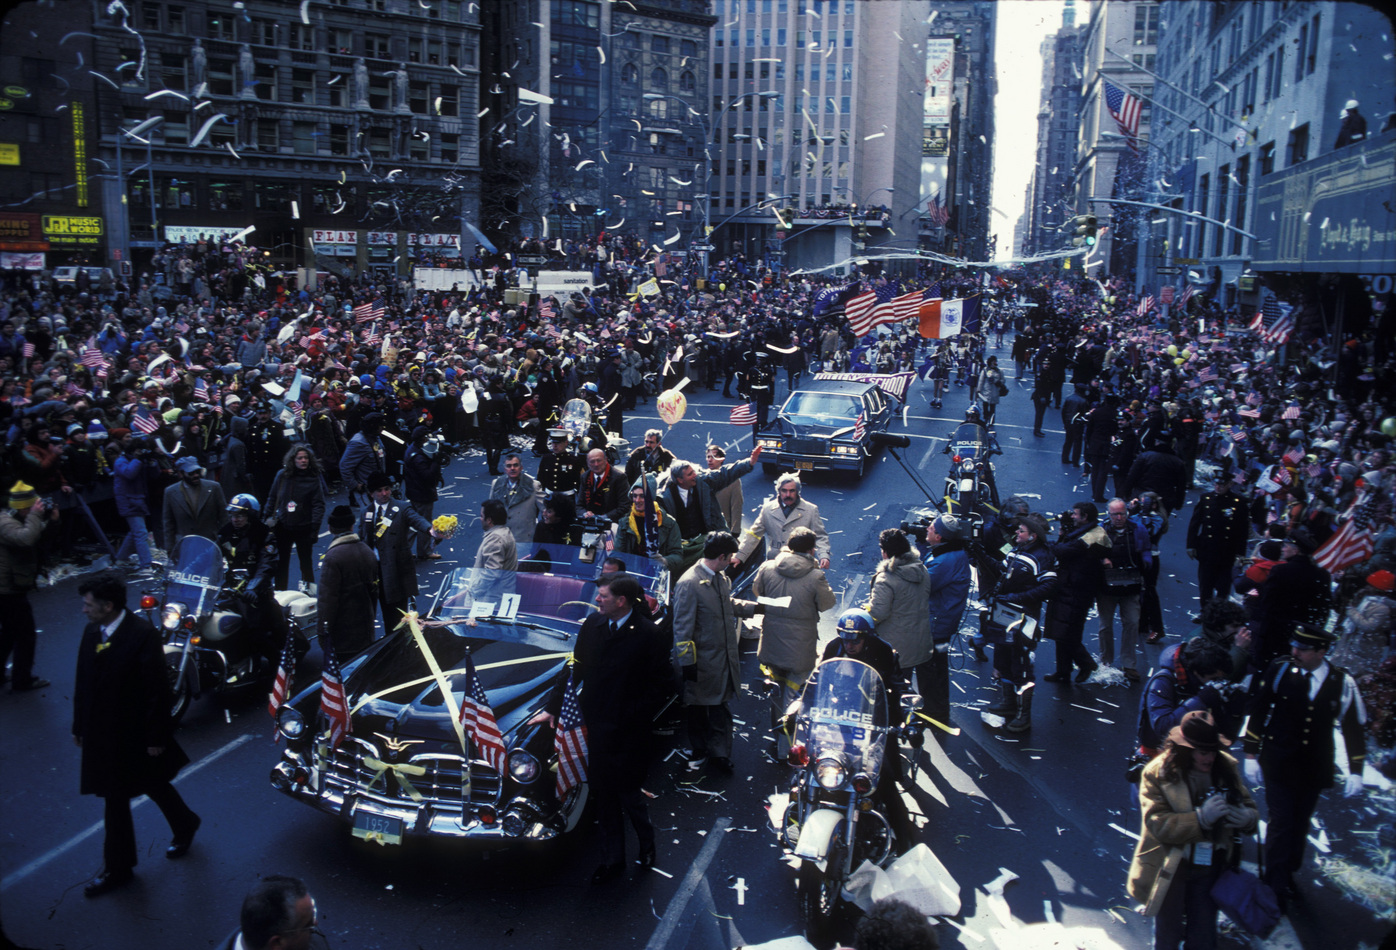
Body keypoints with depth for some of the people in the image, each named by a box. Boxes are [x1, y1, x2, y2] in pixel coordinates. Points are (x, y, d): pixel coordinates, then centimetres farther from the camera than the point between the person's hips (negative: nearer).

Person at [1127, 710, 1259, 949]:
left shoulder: (1226, 767, -6)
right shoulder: (1157, 774, -17)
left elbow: (1250, 807, 1)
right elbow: (1158, 824, -24)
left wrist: (1247, 818, -24)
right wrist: (1201, 817, -36)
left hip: (1210, 868, 3)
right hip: (1170, 870, -3)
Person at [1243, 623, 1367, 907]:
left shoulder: (1342, 683, -10)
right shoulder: (1280, 670, -13)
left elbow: (1353, 727, 1)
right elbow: (1258, 712, -5)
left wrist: (1355, 772, -1)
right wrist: (1251, 755, -5)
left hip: (1314, 767, 2)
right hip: (1278, 763, -2)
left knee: (1300, 823, 14)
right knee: (1281, 823, -3)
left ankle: (1290, 872, 34)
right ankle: (1277, 886, 10)